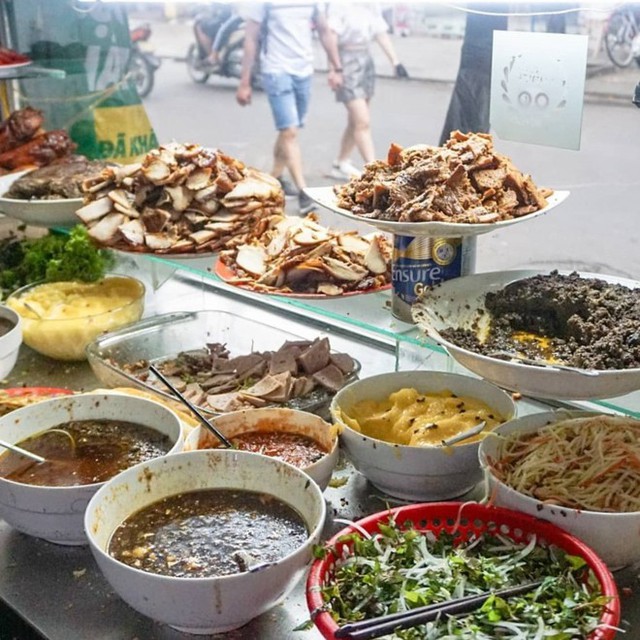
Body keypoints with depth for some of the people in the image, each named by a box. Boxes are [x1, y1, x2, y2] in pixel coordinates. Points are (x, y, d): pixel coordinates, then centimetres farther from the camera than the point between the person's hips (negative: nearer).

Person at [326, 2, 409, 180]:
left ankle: (341, 165, 25)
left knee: (355, 121, 13)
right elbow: (331, 36, -15)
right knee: (363, 121, -11)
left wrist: (395, 62, 7)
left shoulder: (373, 5, 10)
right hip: (347, 60, -7)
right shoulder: (340, 5, -10)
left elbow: (382, 34, 13)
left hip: (366, 59, 7)